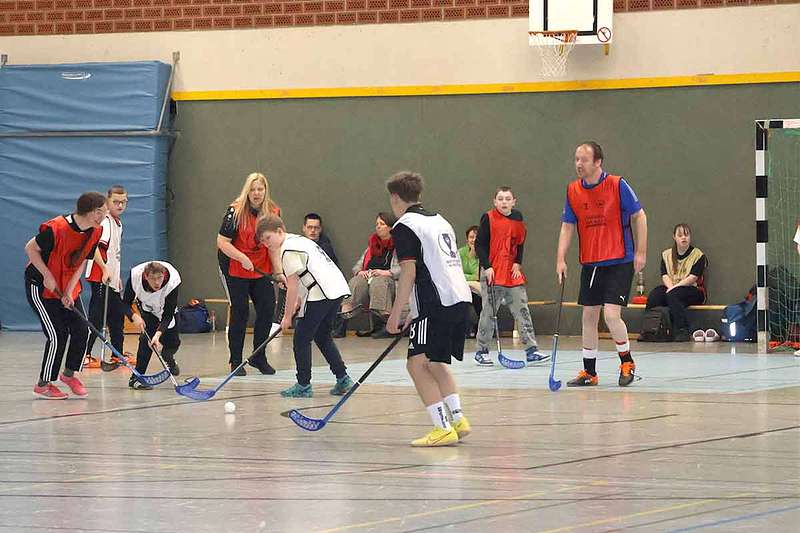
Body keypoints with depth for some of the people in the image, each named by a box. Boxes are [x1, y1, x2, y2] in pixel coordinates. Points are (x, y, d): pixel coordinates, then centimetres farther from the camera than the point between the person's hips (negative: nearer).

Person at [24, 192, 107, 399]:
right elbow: (31, 249, -17)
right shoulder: (56, 229, -30)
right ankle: (43, 384, 4)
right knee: (57, 335, -10)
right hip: (41, 287, -7)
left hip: (69, 286, 7)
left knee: (81, 330, 0)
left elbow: (81, 262, 0)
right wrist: (47, 275, -21)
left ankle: (69, 373, 23)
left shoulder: (95, 232, -9)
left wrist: (69, 291, -10)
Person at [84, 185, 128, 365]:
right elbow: (93, 246, -26)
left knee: (117, 317, 14)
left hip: (112, 278, 10)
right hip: (100, 278, -10)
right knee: (97, 317, -10)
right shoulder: (104, 222, -14)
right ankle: (85, 354, -8)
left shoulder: (118, 223, 17)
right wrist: (105, 269, -31)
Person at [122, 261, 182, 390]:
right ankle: (136, 378, -17)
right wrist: (134, 316, -45)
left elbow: (167, 316, -36)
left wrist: (158, 334, -50)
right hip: (146, 307, -1)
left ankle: (168, 358, 39)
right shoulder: (135, 276, -39)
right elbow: (126, 303, -25)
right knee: (147, 336, -22)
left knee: (173, 342, 0)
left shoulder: (172, 281, -41)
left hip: (166, 307, 1)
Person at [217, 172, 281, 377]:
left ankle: (259, 357, 19)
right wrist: (242, 258, -27)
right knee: (240, 311, -3)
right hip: (235, 269, -5)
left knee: (267, 308, 1)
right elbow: (222, 242, -17)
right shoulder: (236, 211, -16)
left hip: (261, 269, 5)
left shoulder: (273, 212, -1)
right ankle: (236, 361, 9)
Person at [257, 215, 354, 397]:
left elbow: (292, 288, -8)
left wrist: (287, 317, -1)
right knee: (322, 337, 21)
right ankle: (342, 378, 17)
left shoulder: (288, 251, -8)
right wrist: (296, 305, 22)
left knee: (301, 339, 0)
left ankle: (303, 385, 2)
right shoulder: (299, 239, 21)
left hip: (322, 293, -10)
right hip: (338, 288, 10)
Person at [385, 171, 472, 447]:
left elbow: (409, 272, -12)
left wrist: (396, 312, -8)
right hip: (461, 298, 9)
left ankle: (442, 428, -17)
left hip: (437, 303, -9)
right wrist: (417, 311, 30)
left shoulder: (404, 226, -4)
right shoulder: (439, 221, 22)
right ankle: (458, 419, 23)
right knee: (436, 363, 24)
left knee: (417, 364, -8)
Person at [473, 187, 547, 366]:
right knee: (489, 312, 0)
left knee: (522, 311, 1)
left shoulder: (517, 219, 8)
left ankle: (531, 350, 3)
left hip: (513, 274, 4)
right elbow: (479, 244, -5)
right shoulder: (488, 219, -6)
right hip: (492, 273, -4)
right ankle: (481, 351, 12)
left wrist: (518, 263, 5)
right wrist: (487, 267, -13)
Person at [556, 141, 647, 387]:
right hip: (590, 263, 5)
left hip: (619, 262, -5)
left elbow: (639, 216, -4)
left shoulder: (617, 185, -10)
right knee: (589, 316, 7)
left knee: (611, 315, -14)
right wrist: (561, 259, -3)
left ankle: (627, 363, 8)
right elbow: (567, 227, 7)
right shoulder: (573, 191, 3)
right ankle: (589, 372, 17)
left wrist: (640, 252, -8)